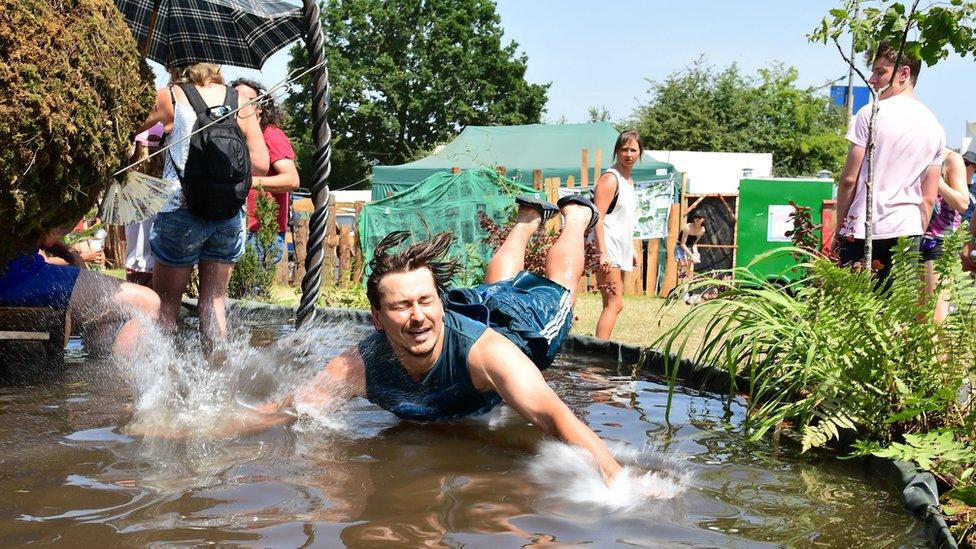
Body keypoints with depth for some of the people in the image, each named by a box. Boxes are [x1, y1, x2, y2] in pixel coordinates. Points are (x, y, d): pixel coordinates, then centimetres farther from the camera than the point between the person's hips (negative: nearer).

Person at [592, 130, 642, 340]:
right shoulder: (610, 179, -12)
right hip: (608, 251, -10)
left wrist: (631, 250, 22)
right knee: (614, 305, -13)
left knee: (614, 304, 11)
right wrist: (603, 252, -26)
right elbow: (598, 218, -19)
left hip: (620, 252, 10)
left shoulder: (629, 180, 17)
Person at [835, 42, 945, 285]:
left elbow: (849, 180, -6)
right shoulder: (935, 128, 12)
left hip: (864, 230, -5)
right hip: (908, 232, 5)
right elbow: (929, 198, 13)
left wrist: (839, 228, 3)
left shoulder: (871, 113, -5)